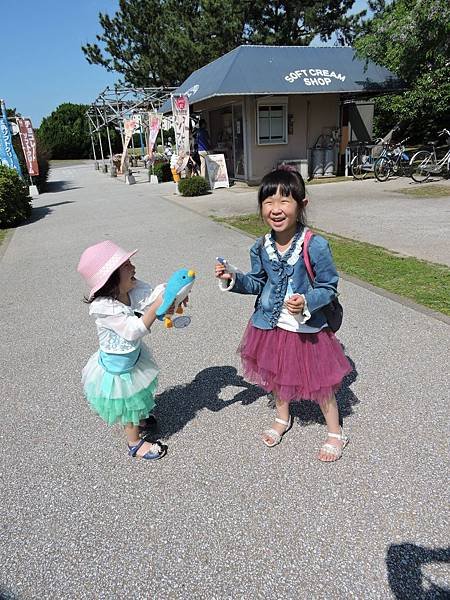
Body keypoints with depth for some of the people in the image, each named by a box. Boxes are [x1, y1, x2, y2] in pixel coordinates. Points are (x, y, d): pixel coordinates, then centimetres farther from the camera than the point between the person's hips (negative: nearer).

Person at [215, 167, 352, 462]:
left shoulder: (315, 246, -22)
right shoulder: (261, 247, -7)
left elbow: (329, 287, -13)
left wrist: (307, 302, -31)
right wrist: (234, 278, -10)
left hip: (307, 328, -4)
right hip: (270, 326, 5)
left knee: (319, 382, 12)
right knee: (276, 376, 23)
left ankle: (336, 433, 38)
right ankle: (283, 419, 52)